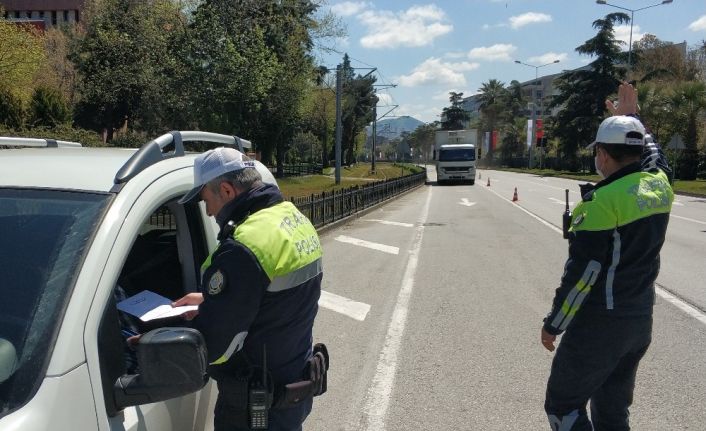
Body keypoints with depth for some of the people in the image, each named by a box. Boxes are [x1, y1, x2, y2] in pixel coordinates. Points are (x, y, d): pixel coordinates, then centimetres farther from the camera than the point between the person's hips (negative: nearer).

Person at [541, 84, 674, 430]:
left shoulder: (603, 201, -20)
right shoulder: (660, 185, 1)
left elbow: (581, 273, -20)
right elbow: (652, 154, 27)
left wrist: (553, 324, -10)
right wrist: (632, 115, 36)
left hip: (600, 323, -8)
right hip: (641, 320, 8)